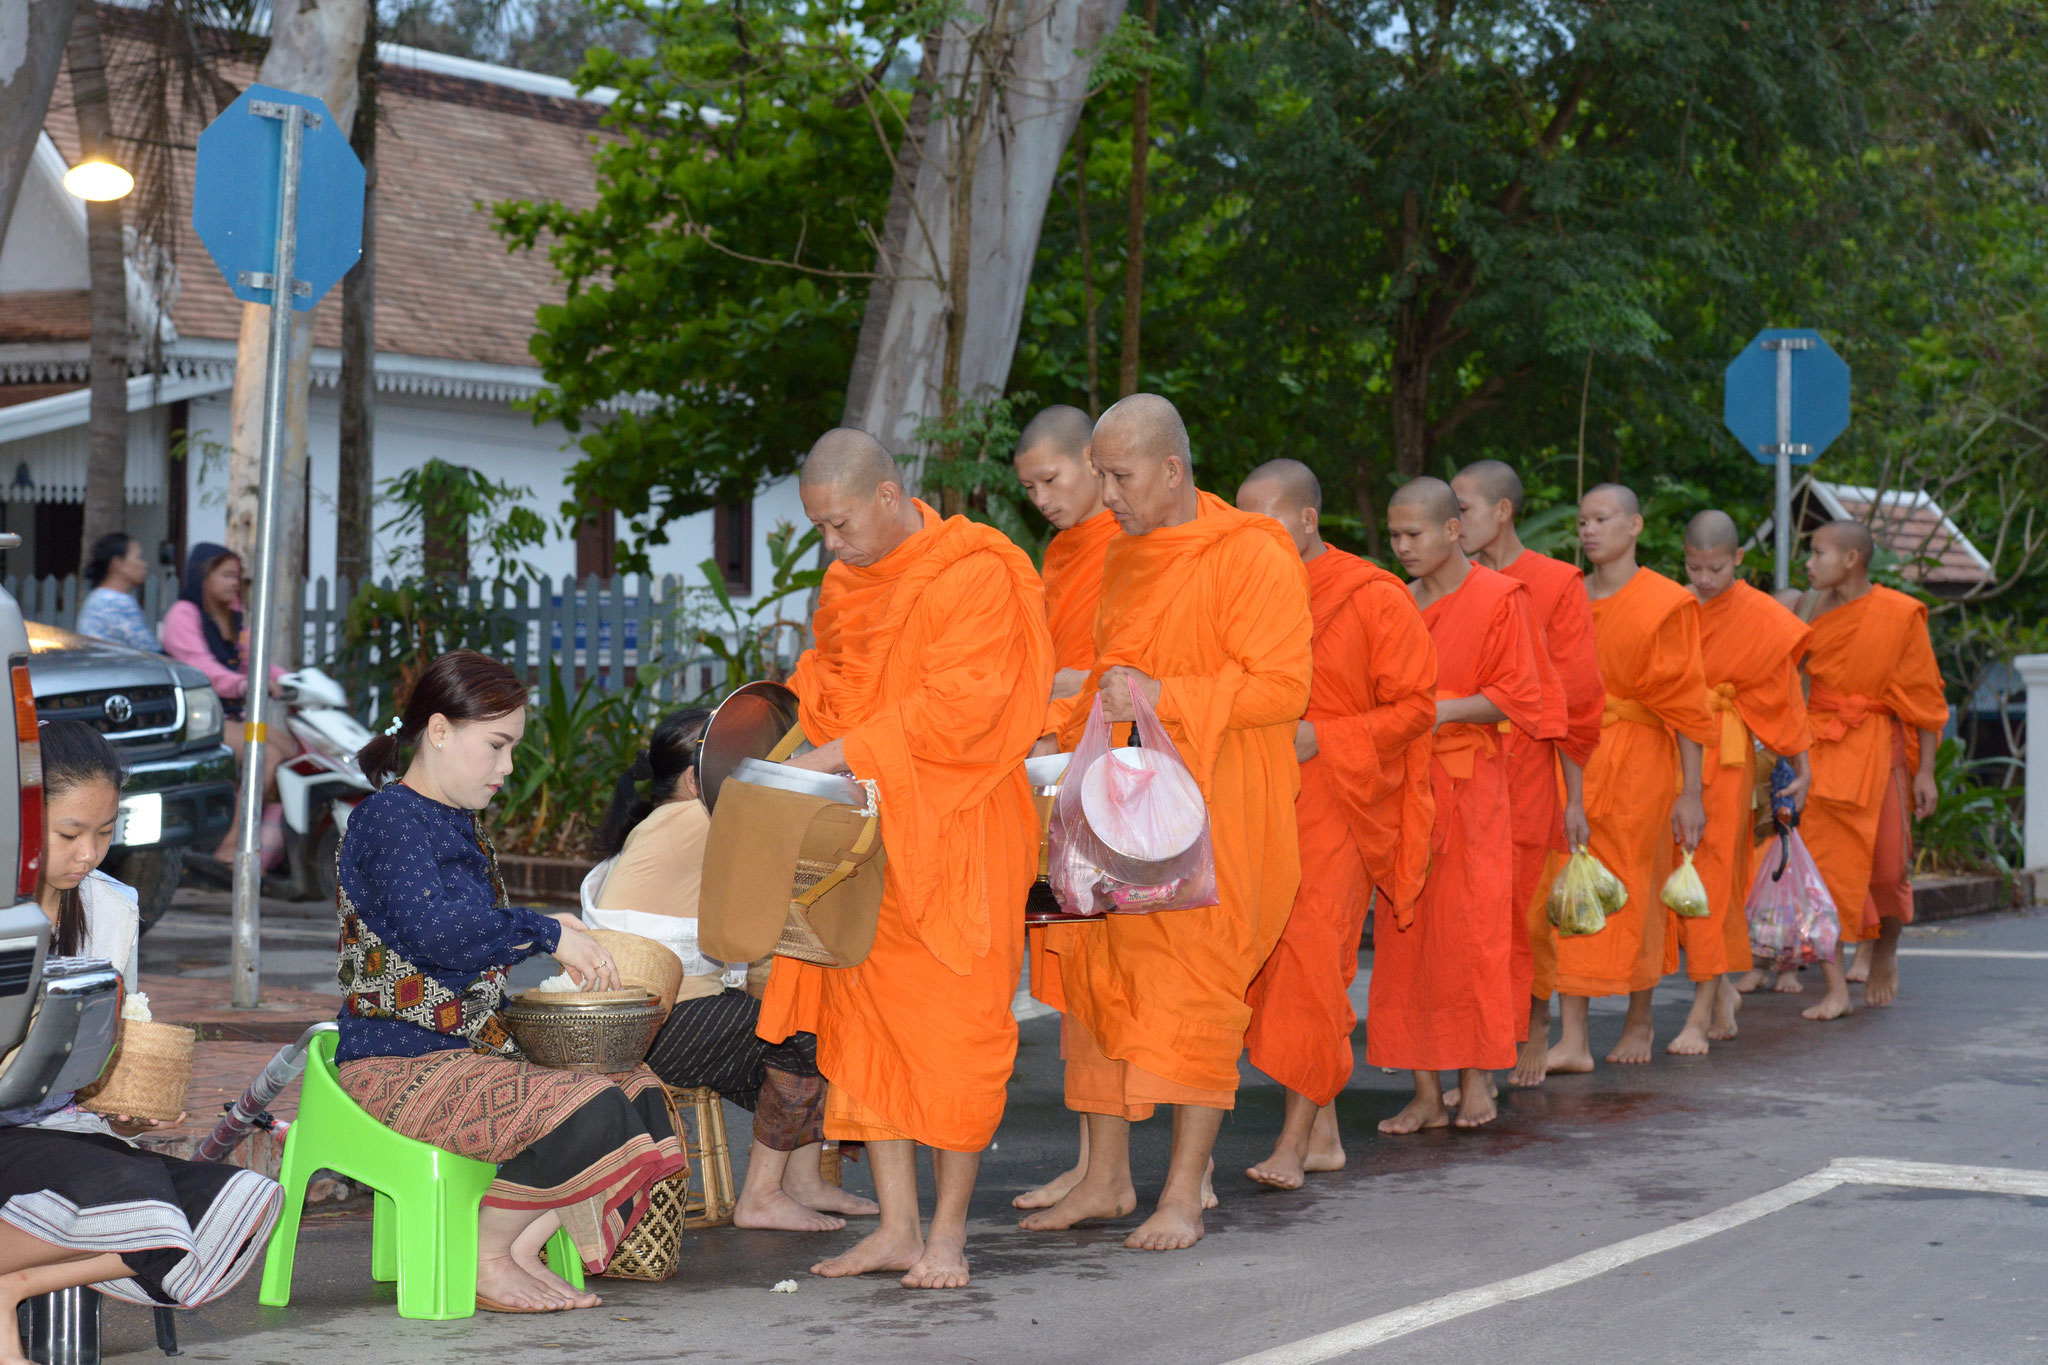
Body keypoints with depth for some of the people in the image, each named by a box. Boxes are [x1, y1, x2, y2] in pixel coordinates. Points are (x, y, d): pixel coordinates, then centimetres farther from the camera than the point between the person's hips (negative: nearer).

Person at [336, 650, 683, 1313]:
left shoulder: (465, 825, 19)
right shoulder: (388, 817, -11)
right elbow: (431, 929, -26)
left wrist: (543, 934, 8)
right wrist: (545, 934, -18)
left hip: (474, 1049, 10)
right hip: (397, 1064, -10)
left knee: (639, 1091, 4)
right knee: (587, 1110, -27)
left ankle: (522, 1249, 0)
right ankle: (485, 1259, -10)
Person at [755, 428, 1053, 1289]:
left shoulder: (975, 574, -11)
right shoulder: (846, 582, 13)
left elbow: (958, 707, -19)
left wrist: (840, 752, -21)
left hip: (955, 834, -7)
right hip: (865, 833, 7)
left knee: (954, 1027, -3)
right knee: (867, 1021, 4)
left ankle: (949, 1231, 5)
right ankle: (898, 1226, 9)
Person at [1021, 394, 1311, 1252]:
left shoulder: (1251, 557, -9)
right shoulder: (1126, 559, 16)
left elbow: (1280, 686, -16)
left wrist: (1164, 697, -21)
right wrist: (1079, 740, 14)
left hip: (1211, 817, -7)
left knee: (1194, 987, -6)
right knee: (1100, 977, 5)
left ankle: (1183, 1195, 1)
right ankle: (1105, 1179, 14)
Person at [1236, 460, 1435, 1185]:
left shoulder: (1376, 600, -6)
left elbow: (1414, 706, -6)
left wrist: (1321, 738, -16)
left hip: (1339, 808, -6)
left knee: (1310, 956, -13)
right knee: (1277, 957, 6)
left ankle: (1294, 1139, -10)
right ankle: (1324, 1131, 16)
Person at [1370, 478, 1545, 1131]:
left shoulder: (1498, 598, -3)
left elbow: (1516, 699, -6)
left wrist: (1446, 709, -18)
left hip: (1470, 786, -5)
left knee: (1470, 928, -3)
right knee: (1404, 934, 0)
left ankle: (1476, 1079, 10)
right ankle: (1426, 1094, 5)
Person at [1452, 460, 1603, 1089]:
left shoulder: (1558, 585, 0)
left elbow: (1575, 700, 0)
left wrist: (1575, 797, -2)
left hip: (1528, 769, -3)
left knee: (1529, 911, 3)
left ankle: (1536, 1033, 24)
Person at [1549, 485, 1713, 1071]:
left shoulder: (1665, 604, -3)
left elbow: (1685, 703, -4)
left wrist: (1691, 792, -8)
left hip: (1639, 760, -3)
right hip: (1573, 756, 3)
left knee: (1633, 890, 4)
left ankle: (1640, 1021, 24)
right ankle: (1573, 1040, -5)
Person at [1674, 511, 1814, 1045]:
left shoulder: (1761, 618, -3)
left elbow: (1782, 695, 3)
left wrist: (1800, 763, 6)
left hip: (1726, 756, -4)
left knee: (1711, 876, -7)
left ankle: (1702, 1015, -6)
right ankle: (1723, 989, 22)